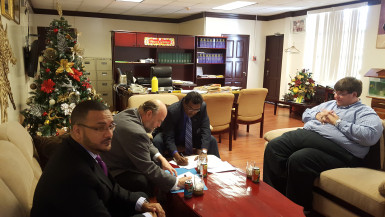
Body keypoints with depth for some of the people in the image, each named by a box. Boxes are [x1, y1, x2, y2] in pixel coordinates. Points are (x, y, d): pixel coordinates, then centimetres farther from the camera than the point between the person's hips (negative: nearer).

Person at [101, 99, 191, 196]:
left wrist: (161, 158, -1)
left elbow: (147, 143, 13)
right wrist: (177, 183, -21)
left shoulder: (132, 112, -3)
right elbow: (148, 169, -27)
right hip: (115, 171, -10)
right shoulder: (136, 132, -34)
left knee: (158, 162, 7)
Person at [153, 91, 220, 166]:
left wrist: (204, 152, -38)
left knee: (212, 140, -17)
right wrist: (177, 156, -50)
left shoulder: (202, 107, -23)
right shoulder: (172, 111, -33)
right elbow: (168, 138, -34)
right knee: (157, 141, -32)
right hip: (173, 137, -3)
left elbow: (205, 130, -23)